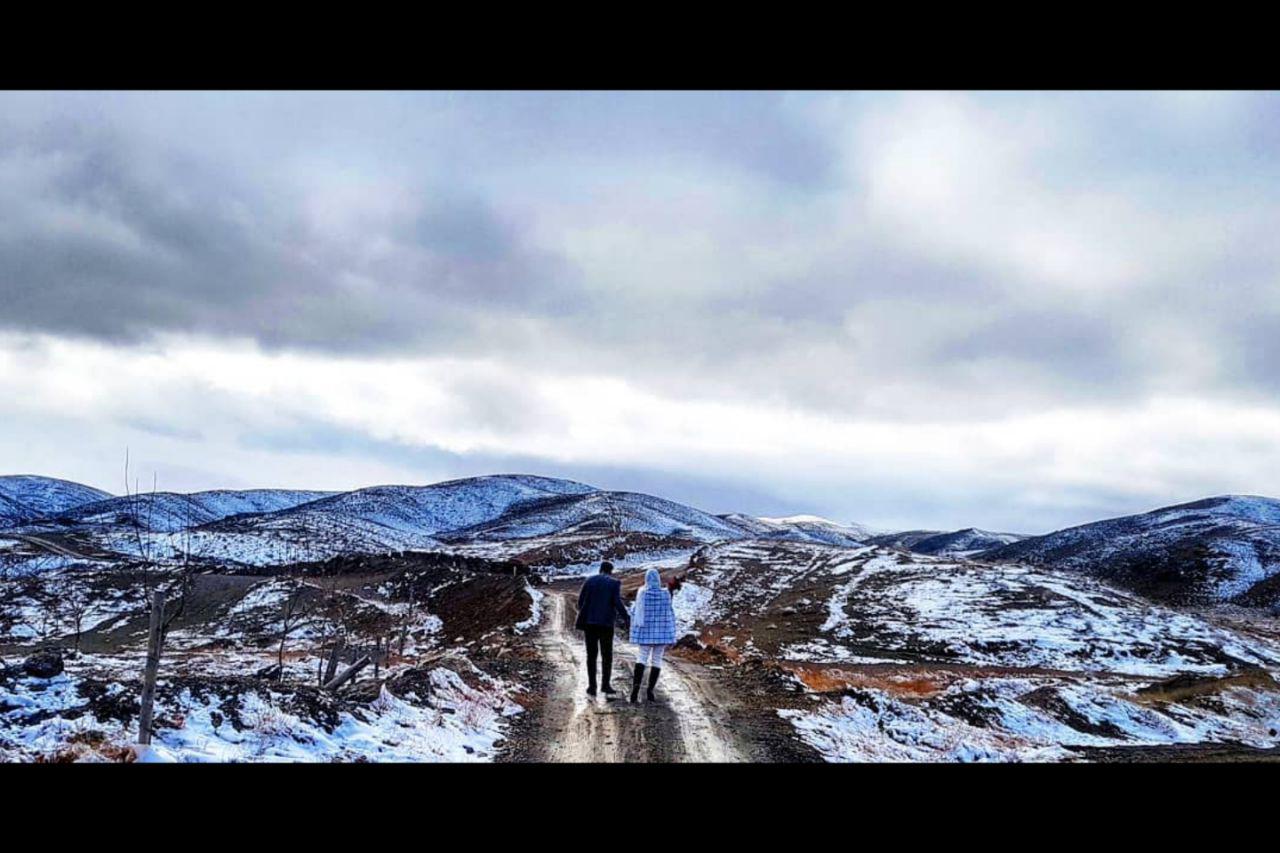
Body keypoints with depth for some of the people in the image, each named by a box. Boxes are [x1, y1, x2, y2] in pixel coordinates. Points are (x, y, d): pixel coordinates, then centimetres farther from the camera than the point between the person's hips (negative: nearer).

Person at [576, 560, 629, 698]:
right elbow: (617, 603, -11)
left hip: (589, 621, 2)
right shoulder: (614, 583, -2)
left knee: (591, 655, 7)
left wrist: (582, 616, 19)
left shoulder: (589, 580, 5)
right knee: (607, 655, 5)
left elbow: (581, 600, 3)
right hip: (606, 622, -2)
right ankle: (605, 684, -7)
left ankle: (592, 686, 5)